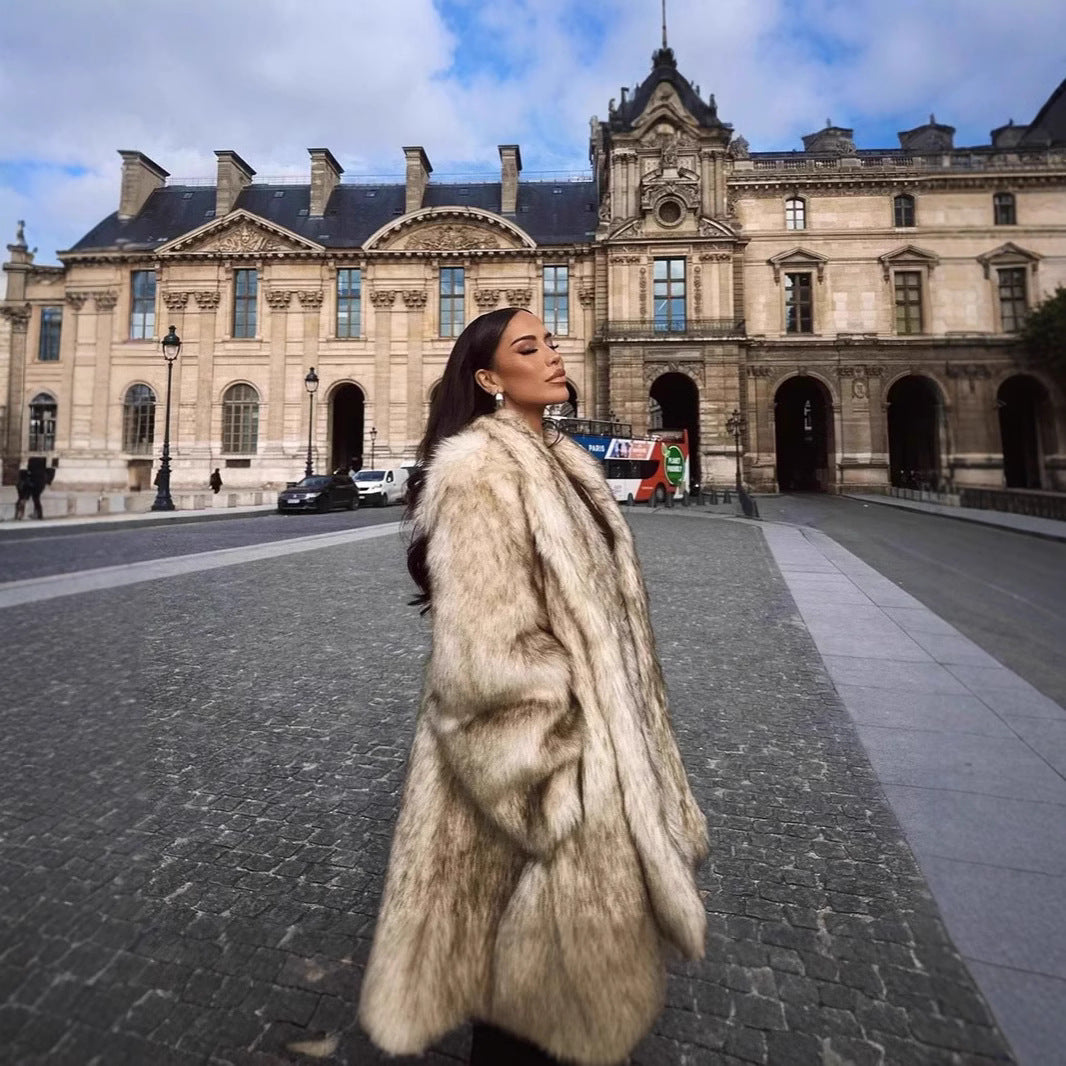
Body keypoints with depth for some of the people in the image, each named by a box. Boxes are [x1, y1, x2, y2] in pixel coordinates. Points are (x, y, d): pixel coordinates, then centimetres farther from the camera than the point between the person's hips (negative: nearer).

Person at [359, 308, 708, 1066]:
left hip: (590, 731, 9)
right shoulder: (480, 470, -19)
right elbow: (487, 651, -25)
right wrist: (552, 780, -19)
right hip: (536, 756, -9)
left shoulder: (557, 460, 11)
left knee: (573, 937, 26)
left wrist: (628, 736, 18)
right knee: (537, 948, 13)